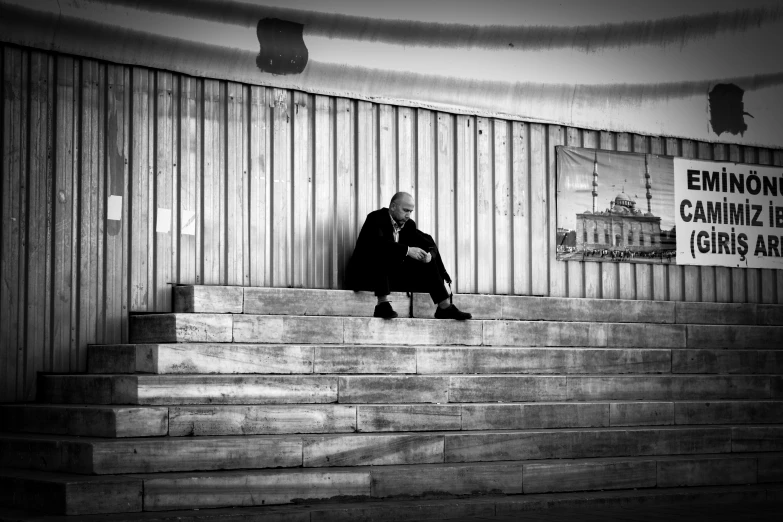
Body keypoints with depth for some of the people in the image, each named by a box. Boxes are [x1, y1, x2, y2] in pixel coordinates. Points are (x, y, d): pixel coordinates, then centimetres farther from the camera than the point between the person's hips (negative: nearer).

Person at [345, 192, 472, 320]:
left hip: (392, 274, 7)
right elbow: (377, 242, -32)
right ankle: (383, 304, -39)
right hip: (363, 275, -7)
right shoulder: (376, 218, -13)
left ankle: (444, 307, -5)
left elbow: (430, 244, 6)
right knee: (381, 255, -35)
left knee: (427, 263, -4)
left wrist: (430, 254, -18)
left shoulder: (408, 224, 7)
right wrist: (407, 250, -37)